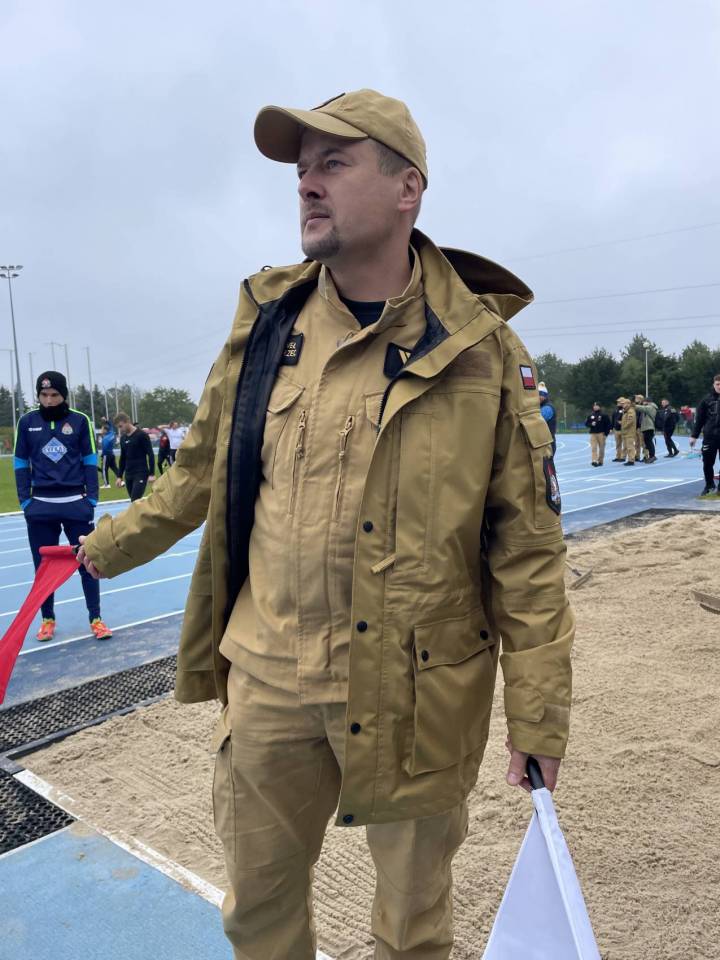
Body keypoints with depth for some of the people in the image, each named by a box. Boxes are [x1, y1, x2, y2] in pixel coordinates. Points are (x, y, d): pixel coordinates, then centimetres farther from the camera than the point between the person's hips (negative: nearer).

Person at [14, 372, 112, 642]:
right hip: (41, 505, 1)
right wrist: (25, 501, 0)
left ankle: (95, 618, 13)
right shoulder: (27, 422, 3)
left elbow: (90, 461, 4)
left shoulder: (80, 421, 0)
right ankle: (47, 619, 23)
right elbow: (21, 464, 7)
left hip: (76, 503, -1)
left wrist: (92, 499, -2)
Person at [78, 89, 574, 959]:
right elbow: (201, 472, 13)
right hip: (267, 677, 3)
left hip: (415, 690, -2)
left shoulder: (481, 348, -9)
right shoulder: (264, 325, 1)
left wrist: (538, 718, -5)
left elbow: (528, 550, -7)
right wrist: (108, 545, 23)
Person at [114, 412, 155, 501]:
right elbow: (122, 458, 18)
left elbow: (151, 455, -10)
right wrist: (120, 476, 15)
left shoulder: (142, 435, -9)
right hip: (128, 475, 7)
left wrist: (151, 474, -15)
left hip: (141, 474, -7)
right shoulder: (123, 438, 11)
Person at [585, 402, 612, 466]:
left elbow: (608, 424, -2)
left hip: (601, 434, -2)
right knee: (593, 448, -9)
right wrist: (591, 424, -11)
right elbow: (586, 423, 11)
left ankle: (600, 461, 14)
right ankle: (594, 461, -16)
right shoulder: (590, 415, 9)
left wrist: (606, 433, -8)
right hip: (593, 434, 2)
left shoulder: (604, 415, -1)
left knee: (601, 448, 5)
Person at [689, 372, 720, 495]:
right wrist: (694, 435, 0)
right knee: (707, 463, 5)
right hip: (709, 436, 1)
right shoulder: (707, 399, 2)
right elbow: (699, 419, 4)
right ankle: (709, 485, 23)